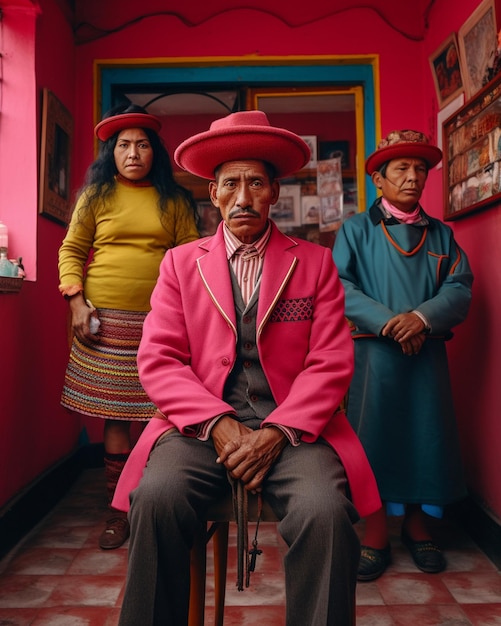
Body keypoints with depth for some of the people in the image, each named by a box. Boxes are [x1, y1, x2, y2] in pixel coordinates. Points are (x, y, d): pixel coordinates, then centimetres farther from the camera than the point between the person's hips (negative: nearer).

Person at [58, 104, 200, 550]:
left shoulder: (174, 201, 10)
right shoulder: (96, 196, 10)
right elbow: (71, 250, 11)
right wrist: (76, 300, -1)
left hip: (161, 320, 0)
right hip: (106, 321, 0)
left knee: (162, 413, -2)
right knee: (114, 413, 4)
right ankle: (118, 511, 18)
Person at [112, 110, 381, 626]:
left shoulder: (315, 262, 10)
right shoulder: (180, 262, 12)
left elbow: (330, 364, 3)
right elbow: (158, 360, 3)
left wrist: (277, 432, -12)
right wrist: (218, 425, -12)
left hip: (290, 426, 0)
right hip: (202, 424, 1)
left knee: (326, 511, -29)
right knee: (155, 500, -28)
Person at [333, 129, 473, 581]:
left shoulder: (441, 234, 15)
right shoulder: (356, 229, 6)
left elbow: (460, 287, 3)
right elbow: (340, 285, -6)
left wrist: (423, 317, -16)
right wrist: (387, 322, -16)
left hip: (427, 353, 3)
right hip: (374, 352, -2)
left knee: (426, 435, 6)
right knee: (374, 436, -1)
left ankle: (419, 528, 24)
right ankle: (376, 536, 12)